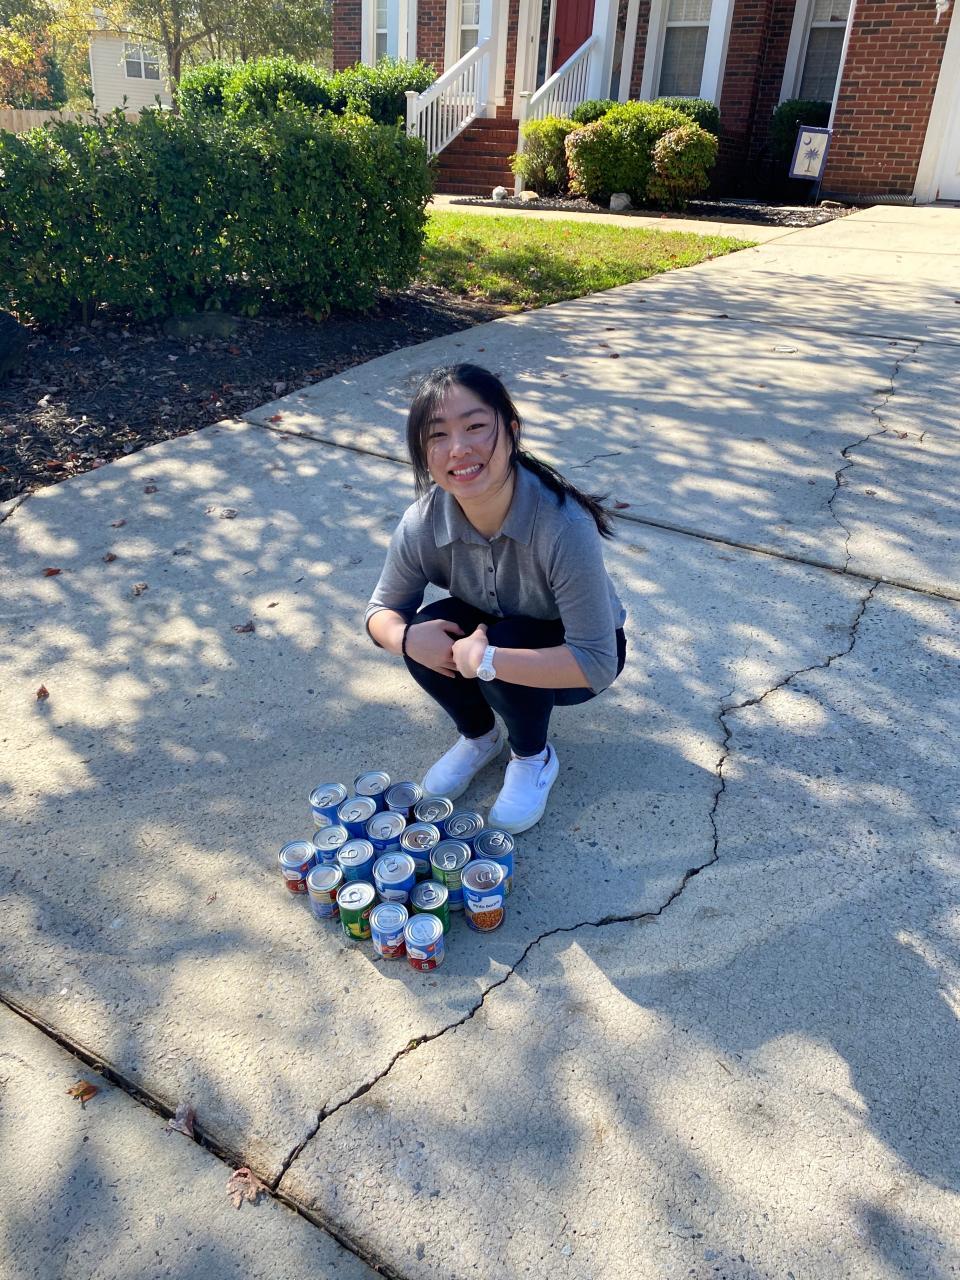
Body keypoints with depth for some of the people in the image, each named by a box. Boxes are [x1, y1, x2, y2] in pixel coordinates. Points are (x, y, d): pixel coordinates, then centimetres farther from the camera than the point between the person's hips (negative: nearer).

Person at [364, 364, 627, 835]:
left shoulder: (565, 527, -37)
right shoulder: (422, 524, -23)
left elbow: (596, 663, -35)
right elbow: (382, 610, -8)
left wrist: (485, 660, -39)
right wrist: (406, 636, -31)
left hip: (568, 660, -3)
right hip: (493, 630, 4)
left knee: (504, 640, -33)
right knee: (430, 629, -25)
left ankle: (533, 757, -1)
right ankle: (479, 735, 7)